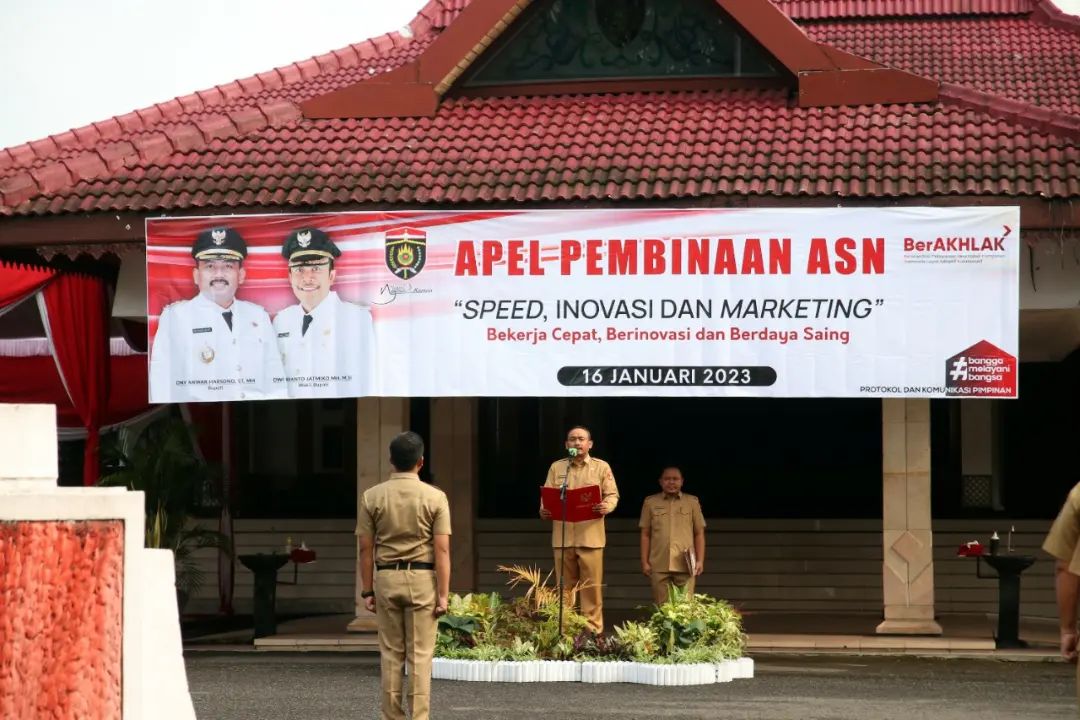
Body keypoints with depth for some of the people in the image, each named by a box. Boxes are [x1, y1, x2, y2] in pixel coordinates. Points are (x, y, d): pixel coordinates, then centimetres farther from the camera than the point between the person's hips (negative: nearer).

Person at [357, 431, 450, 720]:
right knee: (420, 655, 1)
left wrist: (367, 590, 7)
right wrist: (443, 594, -5)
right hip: (422, 579, -2)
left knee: (391, 654, 10)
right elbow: (442, 550, -8)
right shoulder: (435, 497, -5)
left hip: (387, 578, 2)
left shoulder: (372, 497, 0)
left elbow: (366, 548, 1)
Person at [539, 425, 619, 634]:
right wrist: (544, 510, -10)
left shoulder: (601, 467, 7)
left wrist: (607, 506, -18)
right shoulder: (556, 467, 12)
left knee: (592, 585, -4)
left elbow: (612, 494, 4)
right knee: (566, 585, 7)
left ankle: (593, 629, 0)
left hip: (590, 536, -2)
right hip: (562, 535, 2)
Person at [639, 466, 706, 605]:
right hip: (659, 566, 0)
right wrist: (644, 562, 4)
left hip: (685, 566, 0)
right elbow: (645, 535, 11)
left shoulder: (692, 502, 11)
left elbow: (699, 534, 11)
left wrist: (700, 561, 2)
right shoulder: (650, 502, 10)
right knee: (661, 606, 0)